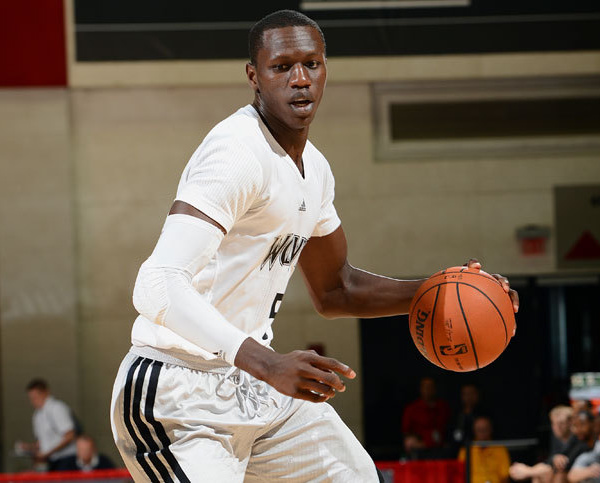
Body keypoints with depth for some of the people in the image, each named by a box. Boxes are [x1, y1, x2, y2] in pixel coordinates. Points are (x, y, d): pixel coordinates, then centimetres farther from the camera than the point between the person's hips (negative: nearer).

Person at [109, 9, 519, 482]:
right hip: (178, 399, -10)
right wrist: (268, 366, -43)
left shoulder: (313, 168, 8)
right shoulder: (237, 154, -23)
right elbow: (158, 286, -34)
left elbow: (334, 290, 23)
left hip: (248, 385, 10)